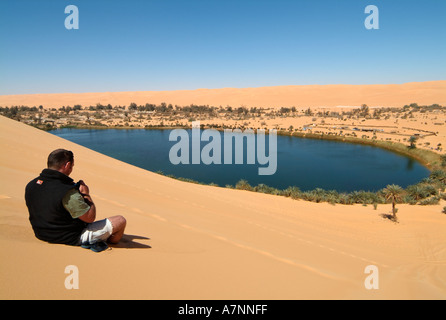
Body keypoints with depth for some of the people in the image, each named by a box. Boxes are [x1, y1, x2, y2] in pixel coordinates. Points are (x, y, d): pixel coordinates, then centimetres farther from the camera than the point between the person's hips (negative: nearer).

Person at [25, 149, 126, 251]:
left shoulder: (30, 185, -6)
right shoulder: (68, 193, -32)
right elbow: (90, 217, -24)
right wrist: (86, 194, -10)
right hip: (73, 239, -9)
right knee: (121, 221, -5)